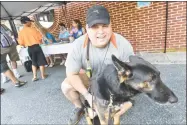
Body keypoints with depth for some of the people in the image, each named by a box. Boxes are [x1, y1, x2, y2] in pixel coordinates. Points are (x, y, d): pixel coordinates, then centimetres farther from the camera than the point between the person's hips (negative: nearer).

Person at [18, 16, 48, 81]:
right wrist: (40, 42, 13)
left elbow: (21, 43, 2)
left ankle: (34, 76, 17)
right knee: (41, 61, 7)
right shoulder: (32, 29, -10)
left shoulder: (20, 32, 1)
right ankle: (43, 75, 14)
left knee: (34, 62, 19)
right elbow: (40, 37, -7)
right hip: (36, 47, -4)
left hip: (29, 49, 5)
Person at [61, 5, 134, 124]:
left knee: (127, 103, -19)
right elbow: (71, 74, -18)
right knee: (66, 86, -17)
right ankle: (79, 107, 16)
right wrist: (87, 95, -25)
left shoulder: (123, 44, -28)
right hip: (90, 78, 1)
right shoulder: (79, 45, -27)